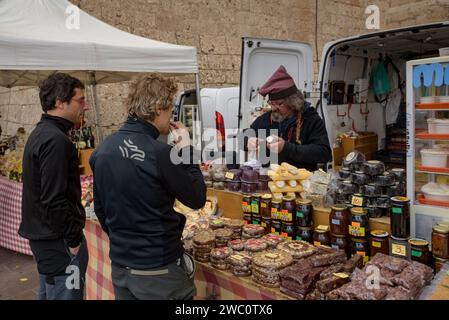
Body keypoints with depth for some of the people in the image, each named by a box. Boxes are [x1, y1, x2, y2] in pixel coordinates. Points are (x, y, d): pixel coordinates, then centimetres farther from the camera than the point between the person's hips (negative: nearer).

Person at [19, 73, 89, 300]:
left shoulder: (40, 133, 11)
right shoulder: (55, 139, -21)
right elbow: (55, 200, -25)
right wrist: (74, 240, -17)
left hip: (41, 234, 10)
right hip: (58, 239, -10)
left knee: (48, 293, 22)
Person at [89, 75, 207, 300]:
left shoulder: (102, 150, -1)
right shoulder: (160, 154, -23)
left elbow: (100, 209, 8)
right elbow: (197, 199, -11)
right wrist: (186, 149, -5)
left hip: (119, 265, 7)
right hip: (159, 271, -6)